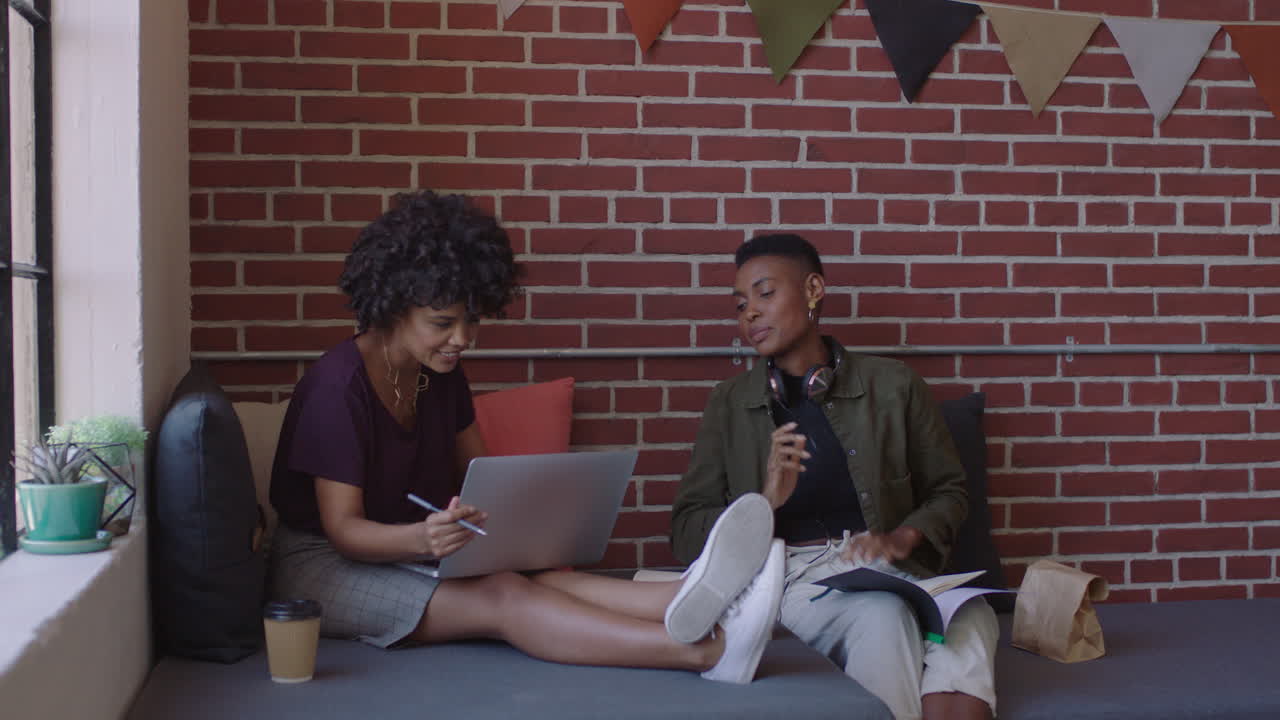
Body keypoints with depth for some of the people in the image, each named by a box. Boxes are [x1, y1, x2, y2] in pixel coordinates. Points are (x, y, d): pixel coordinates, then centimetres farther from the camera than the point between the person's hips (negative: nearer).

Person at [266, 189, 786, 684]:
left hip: (412, 551, 7)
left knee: (537, 578, -28)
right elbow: (343, 528, -21)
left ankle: (688, 601, -56)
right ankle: (707, 650, -52)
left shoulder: (441, 374, 5)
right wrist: (422, 537, -42)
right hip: (324, 565, -6)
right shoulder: (337, 386, -18)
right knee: (503, 598, -33)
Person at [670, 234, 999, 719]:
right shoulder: (729, 404, 12)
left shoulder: (892, 385, 11)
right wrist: (764, 503, -10)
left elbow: (947, 491, 18)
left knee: (971, 620, -34)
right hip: (790, 579, -1)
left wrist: (902, 538, -4)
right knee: (883, 614, -36)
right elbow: (686, 530, 9)